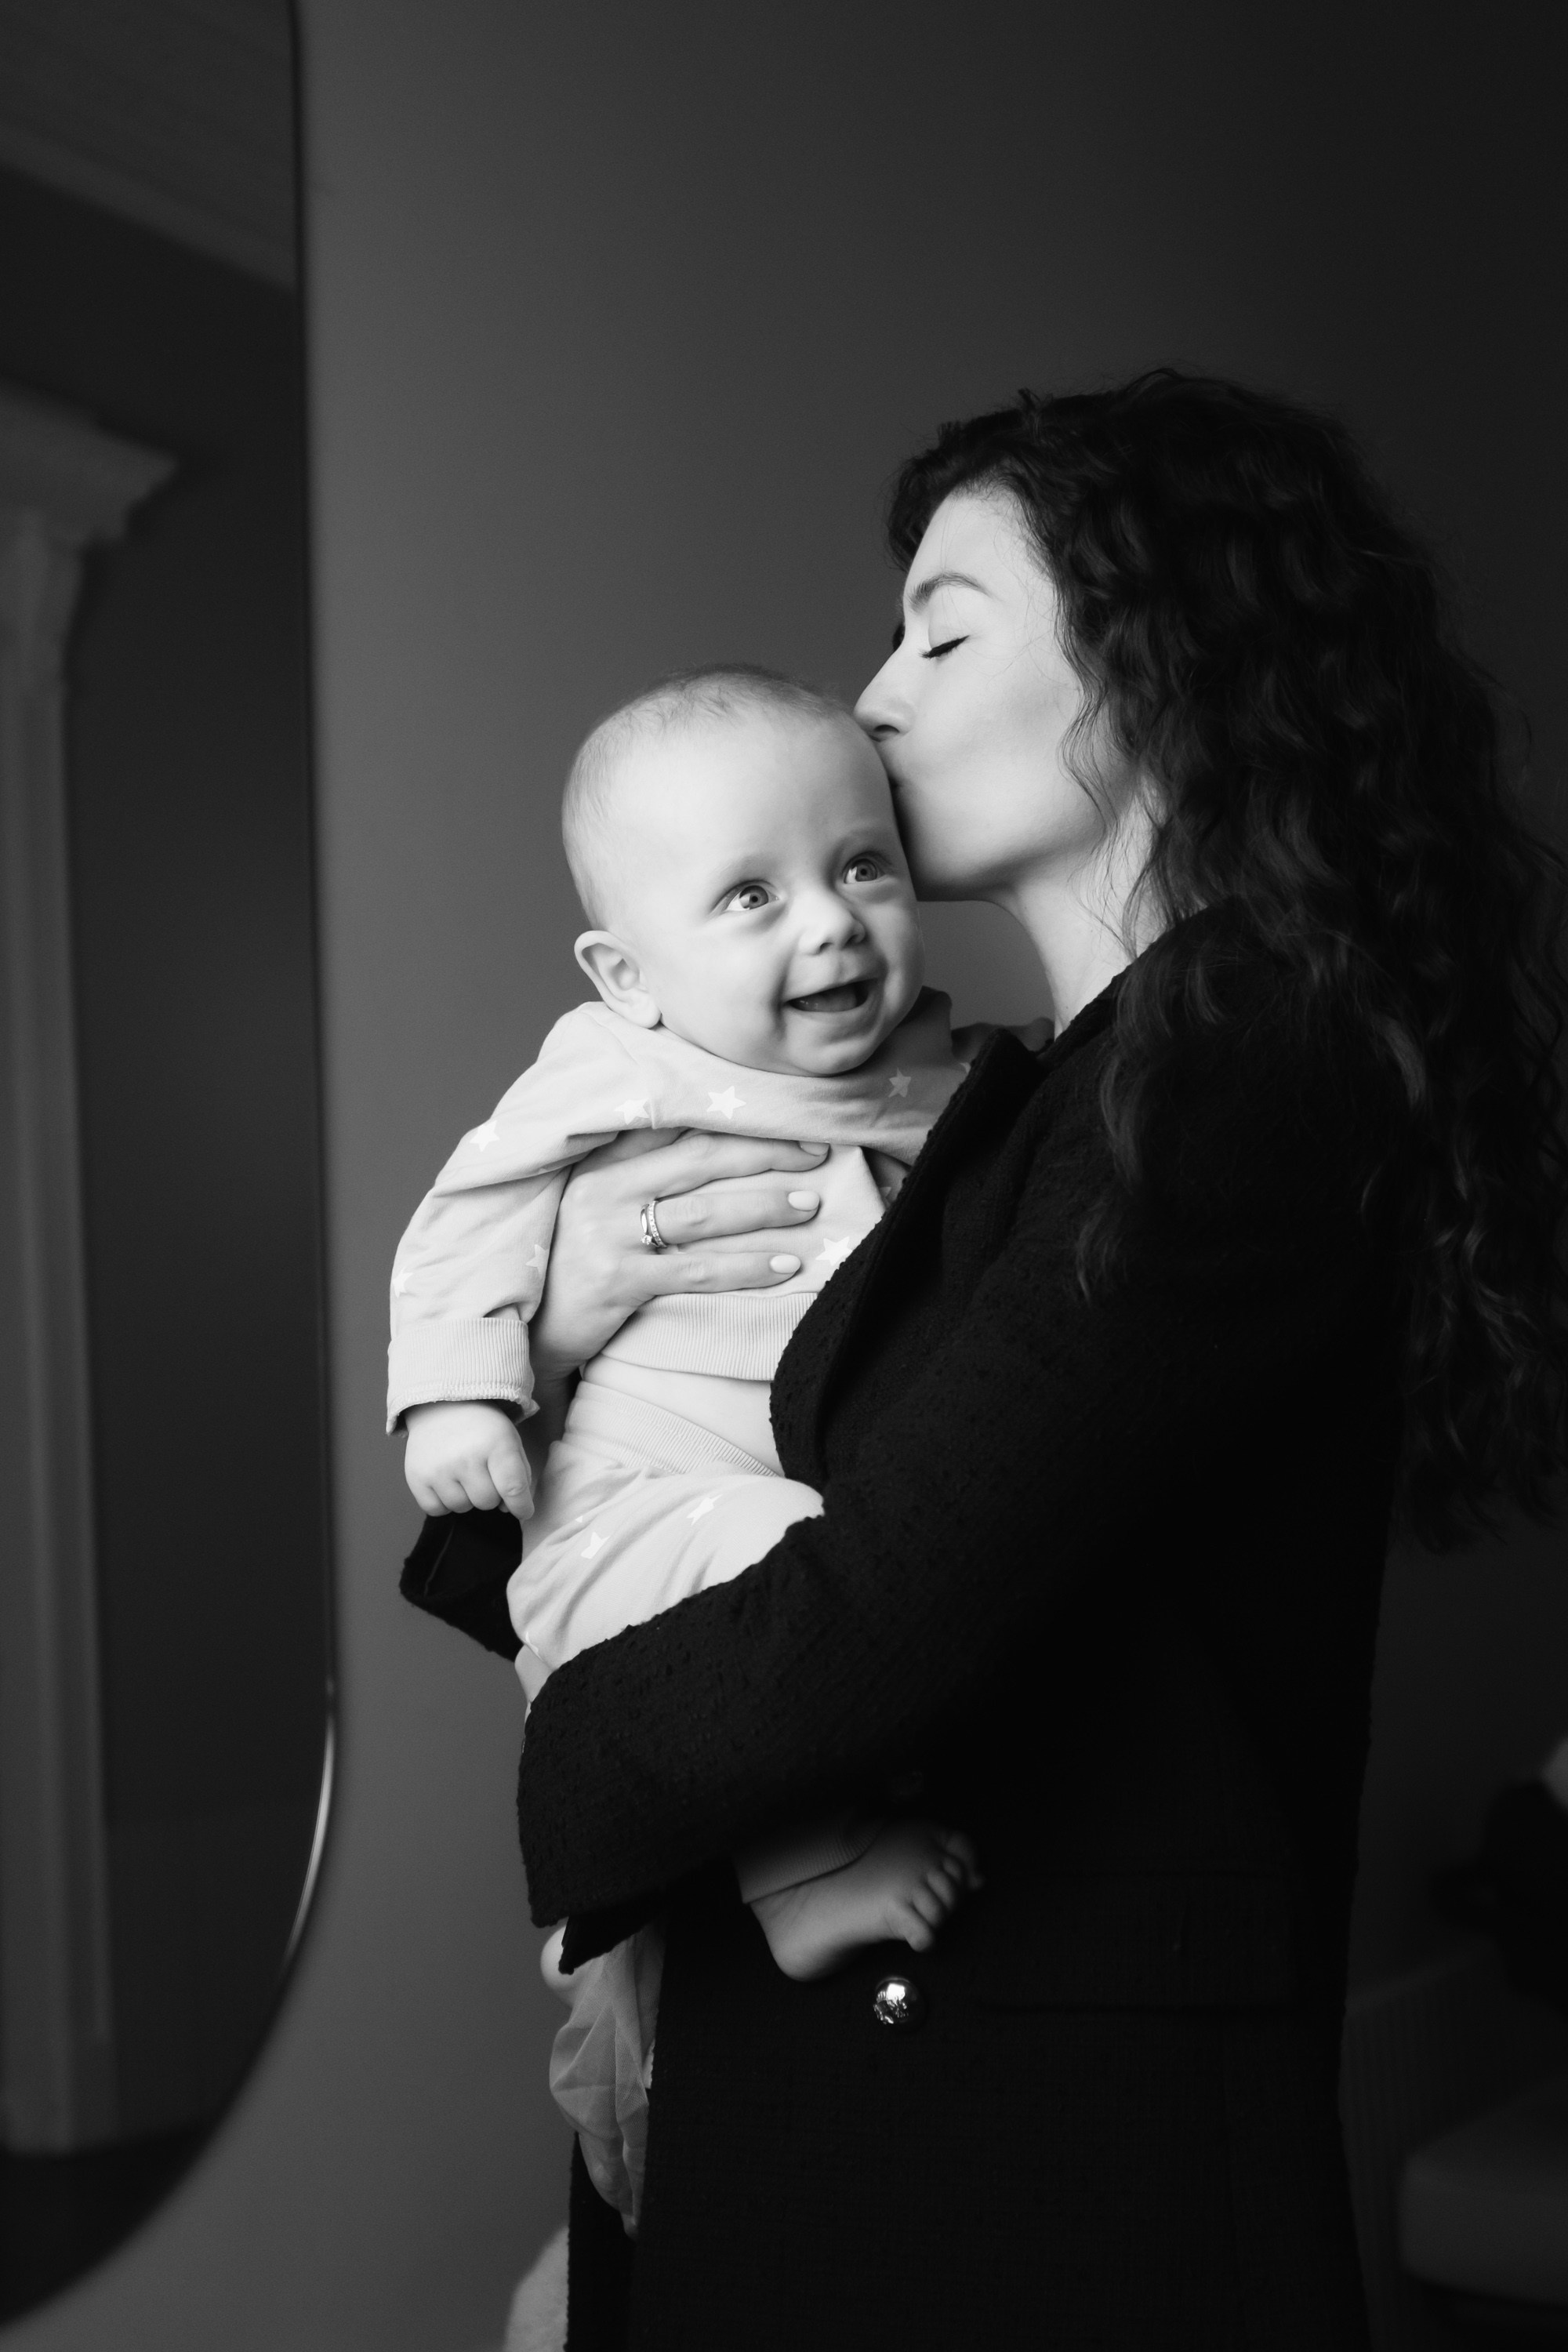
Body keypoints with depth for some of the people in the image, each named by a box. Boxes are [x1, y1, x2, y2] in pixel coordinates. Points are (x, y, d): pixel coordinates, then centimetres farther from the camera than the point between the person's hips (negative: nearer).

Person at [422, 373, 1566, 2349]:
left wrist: (571, 1770, -7)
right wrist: (553, 1333, -6)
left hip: (1053, 2191, -8)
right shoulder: (1046, 1099, 10)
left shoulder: (1244, 1083, -17)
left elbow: (869, 1629, -25)